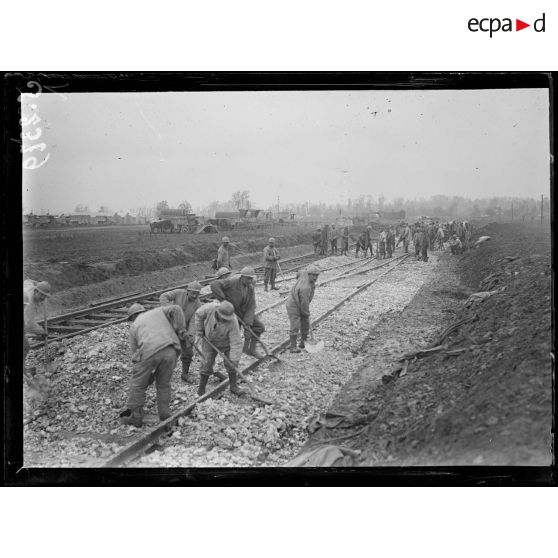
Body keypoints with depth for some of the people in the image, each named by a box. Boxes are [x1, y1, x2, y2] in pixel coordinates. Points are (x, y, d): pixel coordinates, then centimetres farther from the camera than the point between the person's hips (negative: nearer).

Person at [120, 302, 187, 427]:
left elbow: (135, 351, 24)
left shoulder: (134, 326, 27)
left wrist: (149, 375, 30)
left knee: (137, 385, 17)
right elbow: (175, 309, 12)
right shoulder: (158, 311, 31)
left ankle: (135, 417, 26)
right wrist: (180, 329, 13)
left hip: (148, 352, -2)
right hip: (170, 350, 2)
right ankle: (165, 417, 26)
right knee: (164, 384, 21)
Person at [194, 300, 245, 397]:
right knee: (206, 364, 1)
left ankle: (233, 386, 17)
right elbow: (198, 315, -12)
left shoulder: (232, 323, -38)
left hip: (226, 342, -1)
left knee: (230, 363, -3)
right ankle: (201, 390, 16)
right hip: (209, 341, 1)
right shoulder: (210, 308, -35)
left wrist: (234, 361, -34)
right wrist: (199, 332, -9)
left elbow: (235, 343, -33)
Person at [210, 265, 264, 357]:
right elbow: (214, 285, -35)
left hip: (244, 312, 5)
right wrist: (223, 300, -34)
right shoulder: (232, 282, -25)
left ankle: (251, 349, 17)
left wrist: (247, 323, -23)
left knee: (259, 327, 3)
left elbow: (251, 306, -13)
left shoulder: (250, 288, -10)